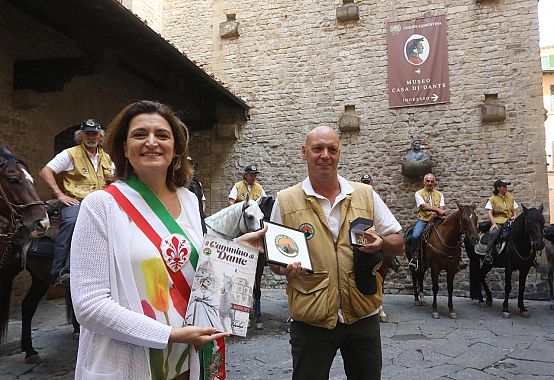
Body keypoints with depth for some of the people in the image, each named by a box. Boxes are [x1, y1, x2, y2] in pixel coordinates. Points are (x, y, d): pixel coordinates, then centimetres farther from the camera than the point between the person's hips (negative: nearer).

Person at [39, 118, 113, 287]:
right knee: (71, 222, -37)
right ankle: (59, 273, -32)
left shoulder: (106, 157, 21)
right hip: (75, 202, -4)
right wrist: (59, 194, -9)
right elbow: (45, 171, -1)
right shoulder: (70, 154, 5)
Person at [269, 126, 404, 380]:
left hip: (364, 317, 2)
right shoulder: (286, 201, -2)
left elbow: (398, 243, 6)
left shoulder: (366, 195, 2)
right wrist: (284, 268, -20)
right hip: (311, 321, -2)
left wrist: (381, 244, -16)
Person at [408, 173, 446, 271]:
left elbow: (442, 208, 3)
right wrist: (438, 210, -19)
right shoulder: (419, 193, 6)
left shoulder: (439, 194, 16)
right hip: (423, 219, -3)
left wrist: (436, 213, -19)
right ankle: (415, 257, -10)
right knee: (415, 236, -28)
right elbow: (424, 206, -10)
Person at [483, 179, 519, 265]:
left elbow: (515, 210, 22)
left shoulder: (510, 198, 18)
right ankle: (488, 255, -33)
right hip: (497, 222, -4)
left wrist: (514, 216, -1)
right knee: (494, 233, -35)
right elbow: (489, 213, -1)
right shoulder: (492, 199, 6)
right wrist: (493, 223, -14)